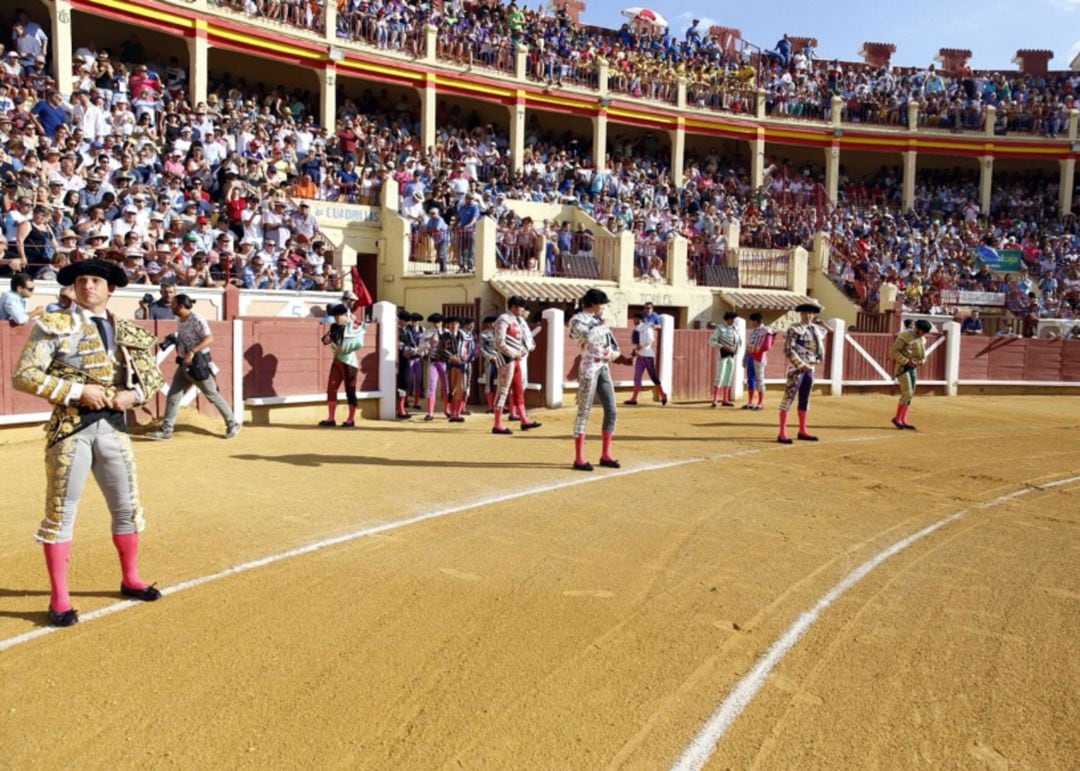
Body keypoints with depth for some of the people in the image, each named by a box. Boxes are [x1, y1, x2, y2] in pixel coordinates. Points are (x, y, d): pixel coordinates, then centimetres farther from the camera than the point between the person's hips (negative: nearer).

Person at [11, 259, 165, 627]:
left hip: (114, 427, 5)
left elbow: (153, 376, 14)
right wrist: (77, 391, -19)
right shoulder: (53, 325, -4)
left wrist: (133, 395, -6)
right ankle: (59, 598, 13)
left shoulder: (128, 331, 10)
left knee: (127, 507, 13)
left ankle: (130, 579, 31)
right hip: (70, 429, -4)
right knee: (61, 511, 2)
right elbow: (24, 375, -11)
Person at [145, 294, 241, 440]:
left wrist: (192, 351, -32)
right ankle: (165, 430, 9)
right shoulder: (180, 322, 11)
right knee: (172, 396, 4)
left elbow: (209, 339, -25)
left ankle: (233, 424, 14)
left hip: (198, 364, -8)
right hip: (184, 365, 9)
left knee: (213, 396, 0)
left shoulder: (196, 319, -15)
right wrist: (174, 341, 6)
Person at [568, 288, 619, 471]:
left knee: (611, 411, 6)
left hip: (604, 368, 8)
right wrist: (601, 325, -10)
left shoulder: (599, 319, 17)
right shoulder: (577, 320, -8)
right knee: (584, 411, -6)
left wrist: (614, 352, -1)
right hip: (589, 368, -8)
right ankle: (579, 459, -2)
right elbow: (588, 337, -27)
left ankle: (605, 455, 15)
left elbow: (610, 338, 20)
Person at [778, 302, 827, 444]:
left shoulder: (817, 330, 13)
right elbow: (788, 350, -16)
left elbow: (820, 350, 17)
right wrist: (801, 365, -19)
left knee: (804, 399, 13)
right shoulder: (794, 329, -9)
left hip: (809, 369, 8)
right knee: (788, 398, -8)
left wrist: (815, 360, -3)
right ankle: (782, 433, -9)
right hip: (796, 368, -8)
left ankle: (802, 431, 23)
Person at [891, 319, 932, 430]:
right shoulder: (905, 336, -14)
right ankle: (897, 418, -1)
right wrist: (907, 361, -23)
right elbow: (893, 352, -19)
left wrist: (921, 361, -1)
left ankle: (903, 420, 12)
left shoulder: (922, 339, 11)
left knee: (910, 394, 7)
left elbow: (923, 354, 22)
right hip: (902, 367, -8)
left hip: (912, 368, 8)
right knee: (907, 393, -13)